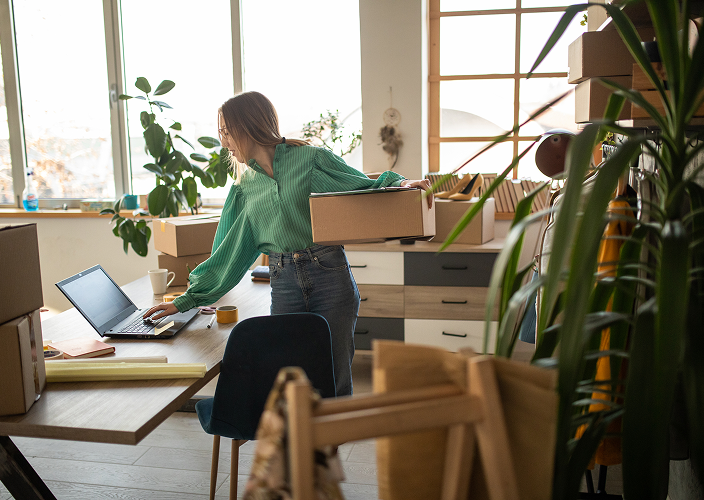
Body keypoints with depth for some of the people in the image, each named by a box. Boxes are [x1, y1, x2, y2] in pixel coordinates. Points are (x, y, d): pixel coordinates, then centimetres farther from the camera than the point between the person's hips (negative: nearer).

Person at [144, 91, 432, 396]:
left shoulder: (311, 159, 1)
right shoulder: (245, 188, 15)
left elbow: (369, 189, 4)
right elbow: (230, 254, 15)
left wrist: (402, 185, -17)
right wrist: (187, 300, 13)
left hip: (329, 277, -4)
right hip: (284, 287, 4)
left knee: (336, 384, 0)